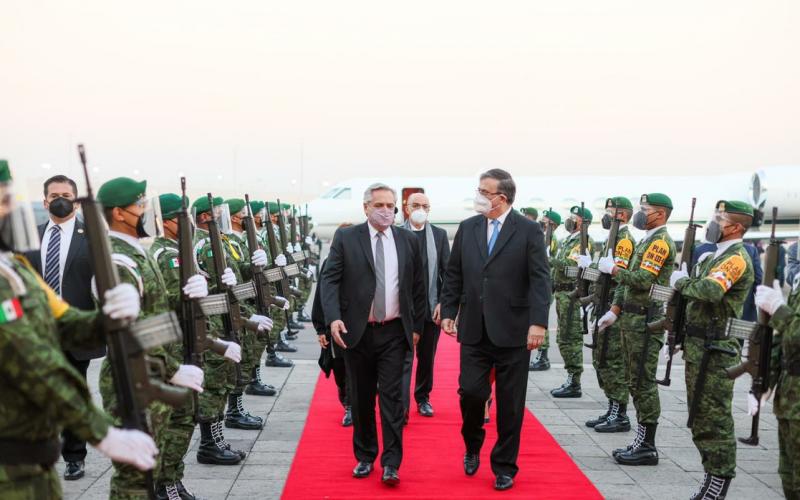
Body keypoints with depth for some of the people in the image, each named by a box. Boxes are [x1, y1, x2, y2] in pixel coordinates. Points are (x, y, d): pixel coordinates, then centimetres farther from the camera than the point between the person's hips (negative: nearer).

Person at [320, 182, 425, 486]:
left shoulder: (408, 240, 6)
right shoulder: (345, 238, 0)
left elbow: (417, 287, 11)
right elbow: (330, 279, -5)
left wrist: (417, 326, 9)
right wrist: (333, 318, -18)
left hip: (394, 332, 0)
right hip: (357, 332, 0)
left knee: (392, 396, -2)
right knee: (361, 398, 10)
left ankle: (391, 464, 3)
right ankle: (365, 457, 24)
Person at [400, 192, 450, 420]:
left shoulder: (440, 235, 6)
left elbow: (447, 271, 5)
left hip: (431, 307, 3)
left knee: (427, 356, 13)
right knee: (404, 357, -6)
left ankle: (423, 397, 29)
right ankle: (401, 407, -7)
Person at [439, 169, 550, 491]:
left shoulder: (529, 231, -4)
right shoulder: (467, 228, 8)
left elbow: (539, 280, -9)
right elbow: (454, 274, 12)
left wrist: (538, 323, -17)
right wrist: (448, 312, 5)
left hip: (513, 331, -2)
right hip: (474, 329, 3)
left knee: (510, 404, 5)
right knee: (470, 391, -2)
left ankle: (504, 467, 21)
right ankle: (472, 446, 28)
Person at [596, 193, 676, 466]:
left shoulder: (661, 242, -13)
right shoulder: (647, 241, 18)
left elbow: (643, 280, -23)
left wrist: (613, 268, -12)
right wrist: (615, 311, 16)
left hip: (645, 321, -10)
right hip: (632, 318, 10)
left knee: (644, 382, -6)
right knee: (636, 382, 13)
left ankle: (647, 447, 0)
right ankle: (642, 441, 20)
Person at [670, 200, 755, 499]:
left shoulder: (736, 258, -14)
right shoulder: (717, 256, 17)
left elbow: (710, 291, -29)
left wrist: (681, 282, -14)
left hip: (716, 350, -10)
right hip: (698, 345, 10)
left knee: (714, 416, -5)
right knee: (700, 413, 15)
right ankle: (713, 474, 25)